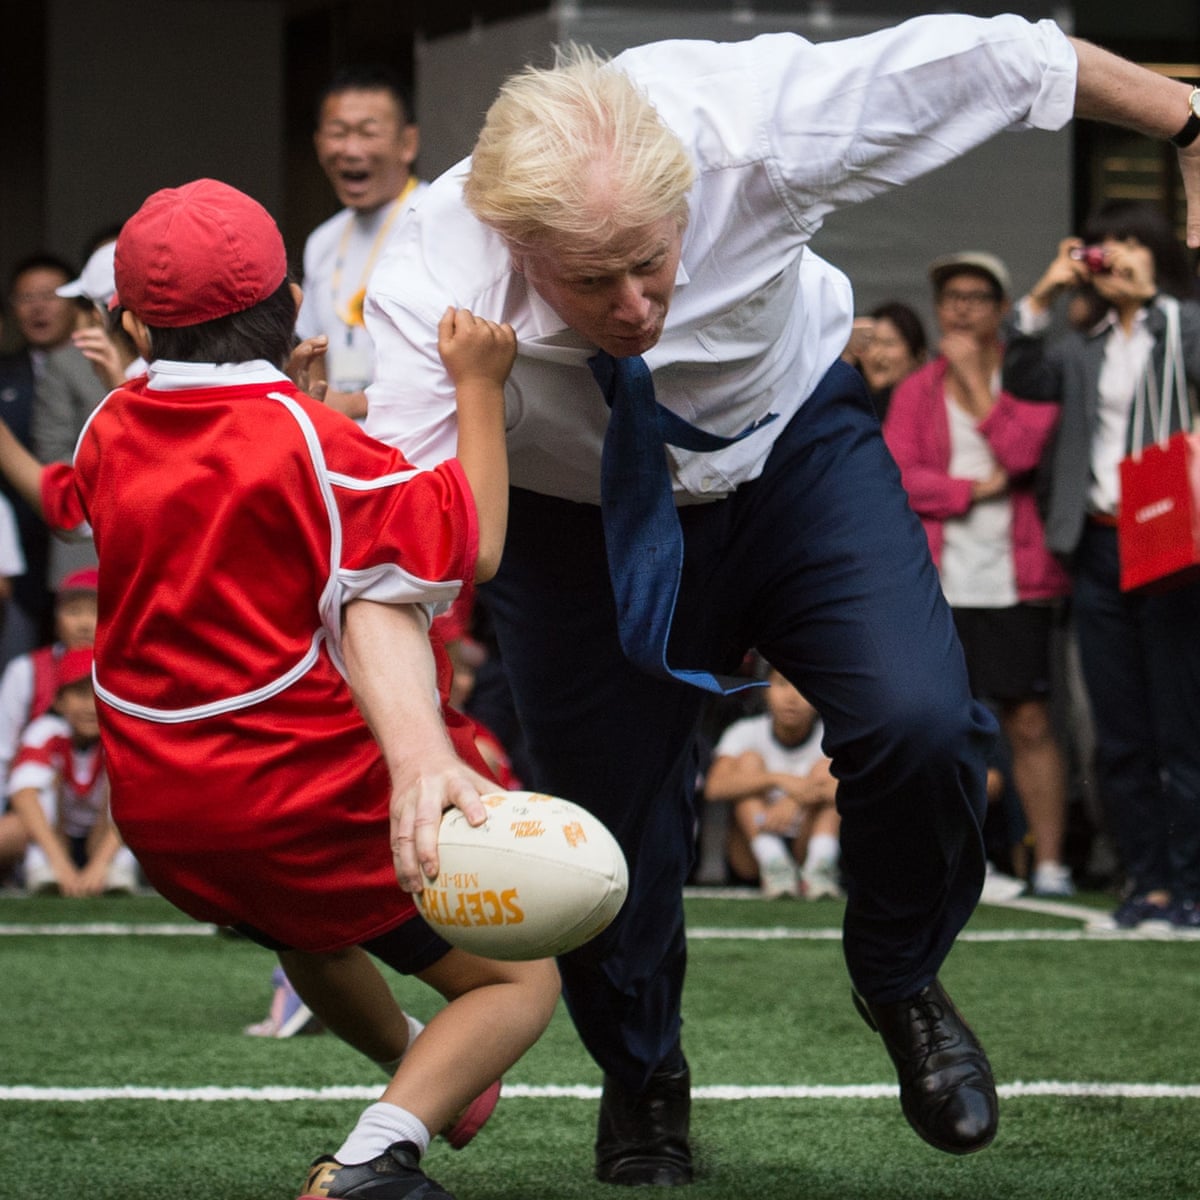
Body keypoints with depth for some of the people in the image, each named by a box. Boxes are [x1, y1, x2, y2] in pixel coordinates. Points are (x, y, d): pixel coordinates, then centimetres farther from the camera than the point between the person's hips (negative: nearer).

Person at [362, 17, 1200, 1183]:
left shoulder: (749, 123, -35)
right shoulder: (434, 289, -36)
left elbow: (988, 59, -21)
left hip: (791, 447, 1)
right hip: (578, 513, 0)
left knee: (920, 723, -19)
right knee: (611, 824, 1)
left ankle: (903, 986, 13)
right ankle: (641, 1087, 35)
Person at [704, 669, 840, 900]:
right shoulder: (746, 732, -3)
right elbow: (714, 788, -23)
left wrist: (797, 801, -38)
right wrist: (780, 780, -37)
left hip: (806, 847, 0)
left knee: (826, 768, -15)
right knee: (749, 760, -16)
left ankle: (820, 866, -34)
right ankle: (773, 865, -35)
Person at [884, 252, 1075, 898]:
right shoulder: (915, 391, 12)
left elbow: (1022, 450, -12)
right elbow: (893, 477, 0)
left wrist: (975, 377, -8)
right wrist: (976, 489, -9)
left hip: (1013, 577, -2)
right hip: (935, 580, 2)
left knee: (1030, 721, -3)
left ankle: (1050, 864, 2)